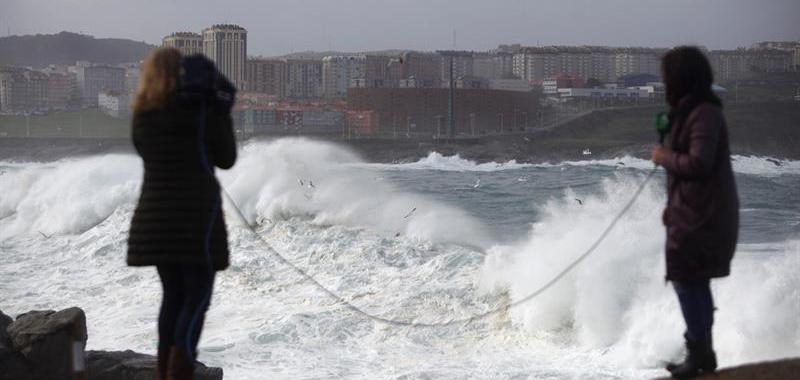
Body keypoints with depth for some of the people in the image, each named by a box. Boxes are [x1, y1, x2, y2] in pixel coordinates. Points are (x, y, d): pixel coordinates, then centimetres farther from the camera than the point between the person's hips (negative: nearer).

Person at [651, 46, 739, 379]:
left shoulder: (704, 113, -18)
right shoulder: (691, 110, 13)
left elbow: (698, 164, -26)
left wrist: (664, 157, -10)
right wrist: (673, 206, 18)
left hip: (702, 214, -10)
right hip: (696, 210, 10)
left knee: (686, 280, -6)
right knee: (696, 281, 14)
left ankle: (699, 353, -1)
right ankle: (702, 352, 21)